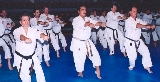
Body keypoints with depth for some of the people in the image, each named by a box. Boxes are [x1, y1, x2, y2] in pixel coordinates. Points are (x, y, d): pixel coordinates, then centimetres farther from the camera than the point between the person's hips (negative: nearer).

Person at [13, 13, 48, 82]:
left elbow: (39, 34, -25)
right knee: (25, 76, 4)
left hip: (32, 56, 3)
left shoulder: (33, 30, -3)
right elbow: (20, 36, -33)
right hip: (21, 58, -2)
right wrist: (25, 39, -58)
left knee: (39, 70, 5)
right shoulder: (17, 31, -10)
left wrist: (44, 36, -50)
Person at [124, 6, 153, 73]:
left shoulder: (138, 20, 6)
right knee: (133, 56, -7)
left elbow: (146, 24, -2)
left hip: (138, 41, 7)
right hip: (130, 42, -6)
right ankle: (131, 66, 25)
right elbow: (136, 25, -32)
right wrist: (146, 26, -39)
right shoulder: (128, 21, -17)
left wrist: (150, 26, -24)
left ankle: (147, 66, 11)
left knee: (145, 51, -2)